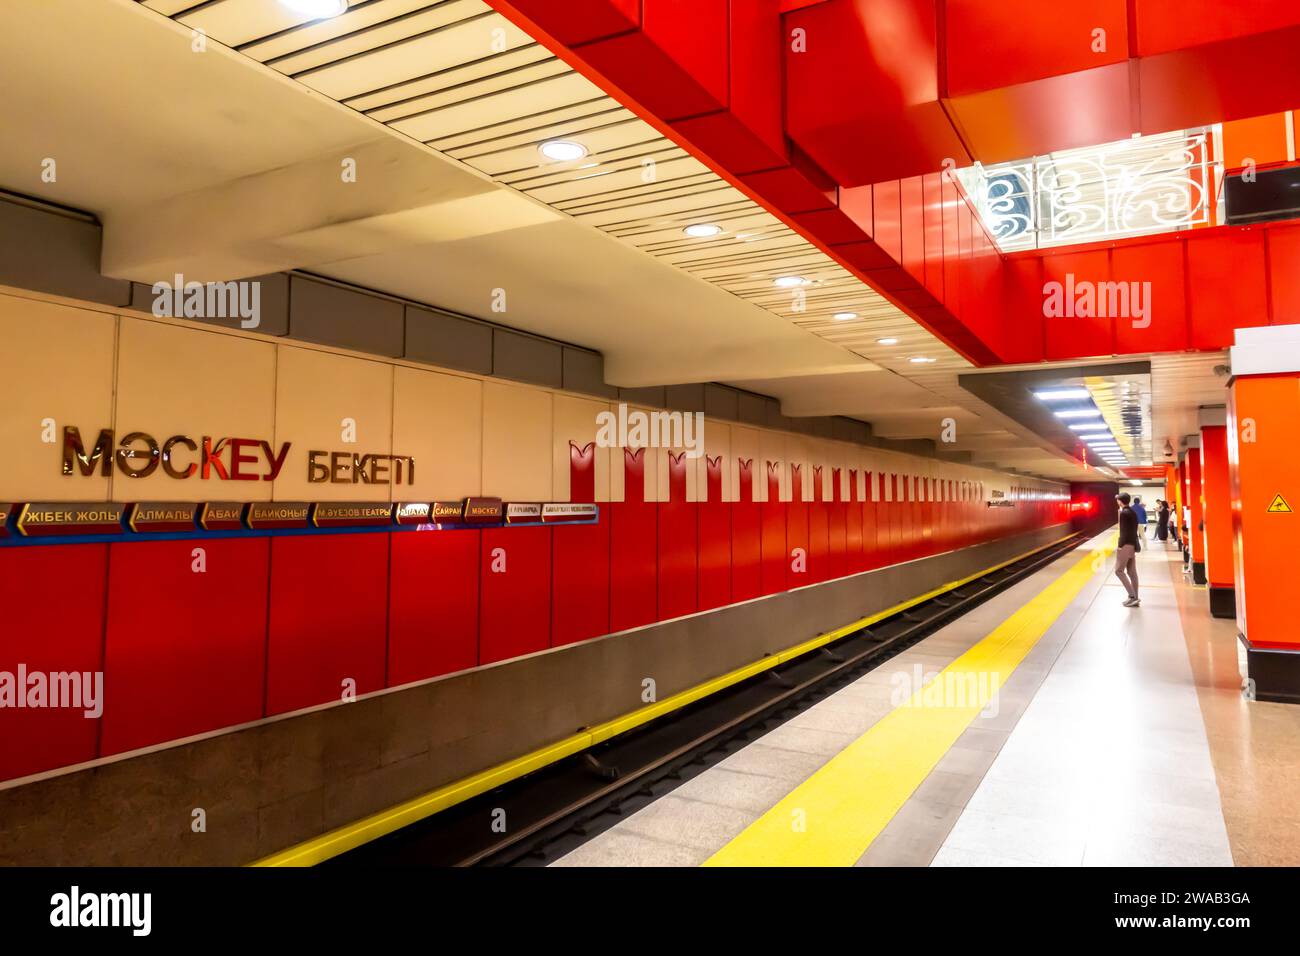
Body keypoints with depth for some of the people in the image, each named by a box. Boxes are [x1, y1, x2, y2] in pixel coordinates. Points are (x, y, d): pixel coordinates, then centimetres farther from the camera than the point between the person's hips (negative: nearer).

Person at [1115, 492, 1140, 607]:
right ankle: (1134, 598, 13)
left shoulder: (1124, 513, -16)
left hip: (1126, 545, -9)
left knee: (1119, 571, -3)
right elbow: (1133, 529, 15)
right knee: (1132, 572, 11)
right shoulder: (1132, 512, 12)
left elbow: (1123, 531, -19)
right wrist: (1135, 545, 17)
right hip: (1133, 544, 9)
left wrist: (1120, 545, -14)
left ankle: (1132, 596, -7)